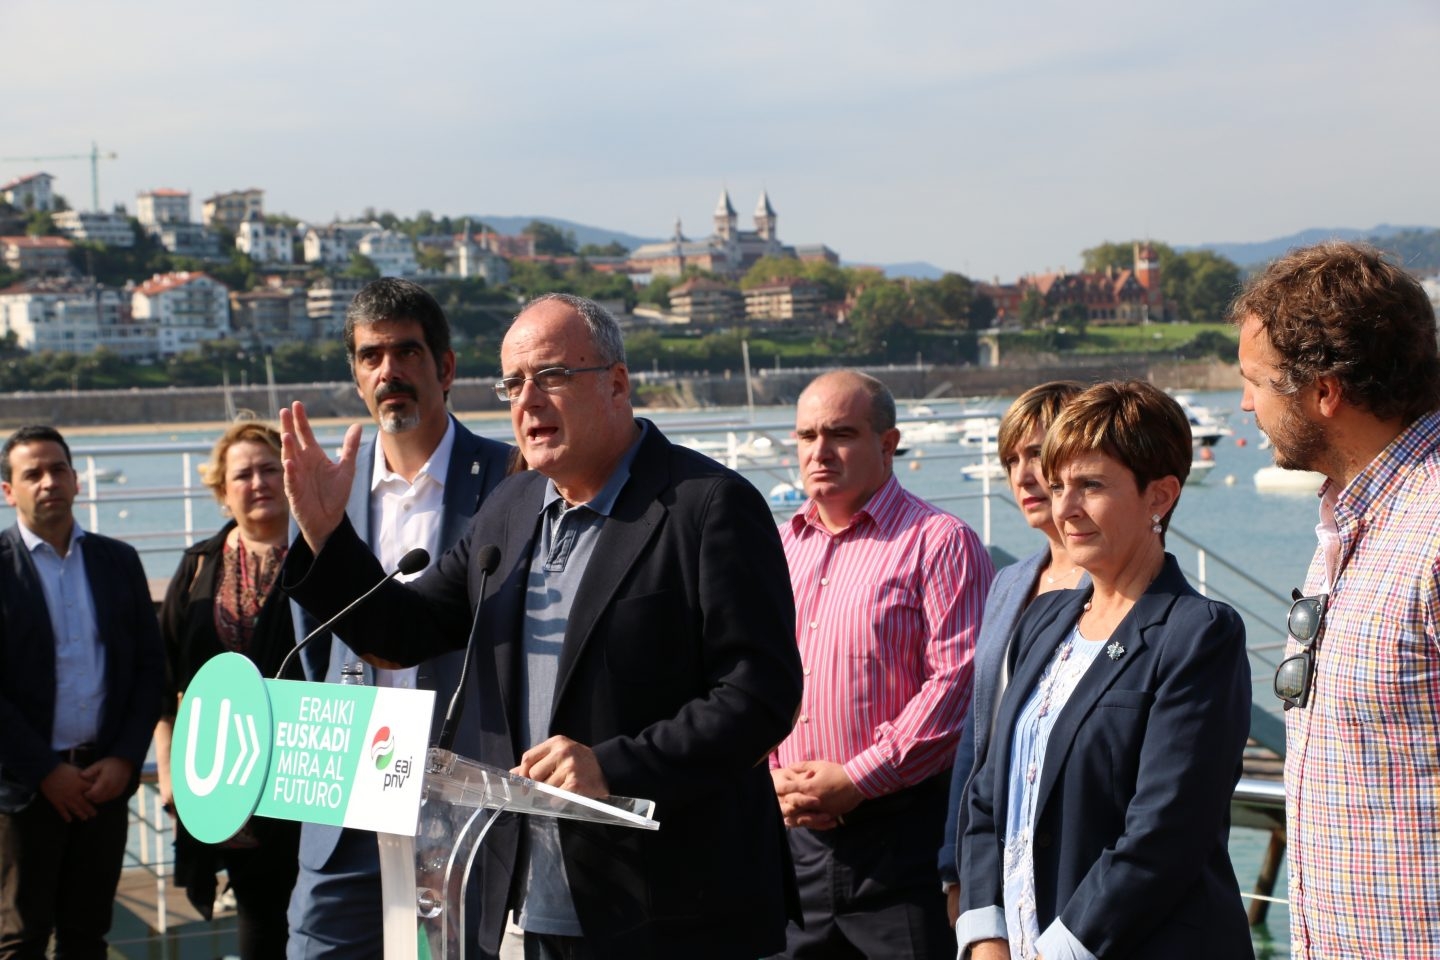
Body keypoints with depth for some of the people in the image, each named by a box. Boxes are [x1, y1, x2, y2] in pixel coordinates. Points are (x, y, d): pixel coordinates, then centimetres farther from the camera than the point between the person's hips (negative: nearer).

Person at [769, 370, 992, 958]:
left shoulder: (939, 542, -5)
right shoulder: (778, 548, 15)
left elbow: (957, 682, -14)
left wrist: (856, 780, -15)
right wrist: (773, 775, -1)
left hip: (901, 828, -5)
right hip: (791, 828, 6)